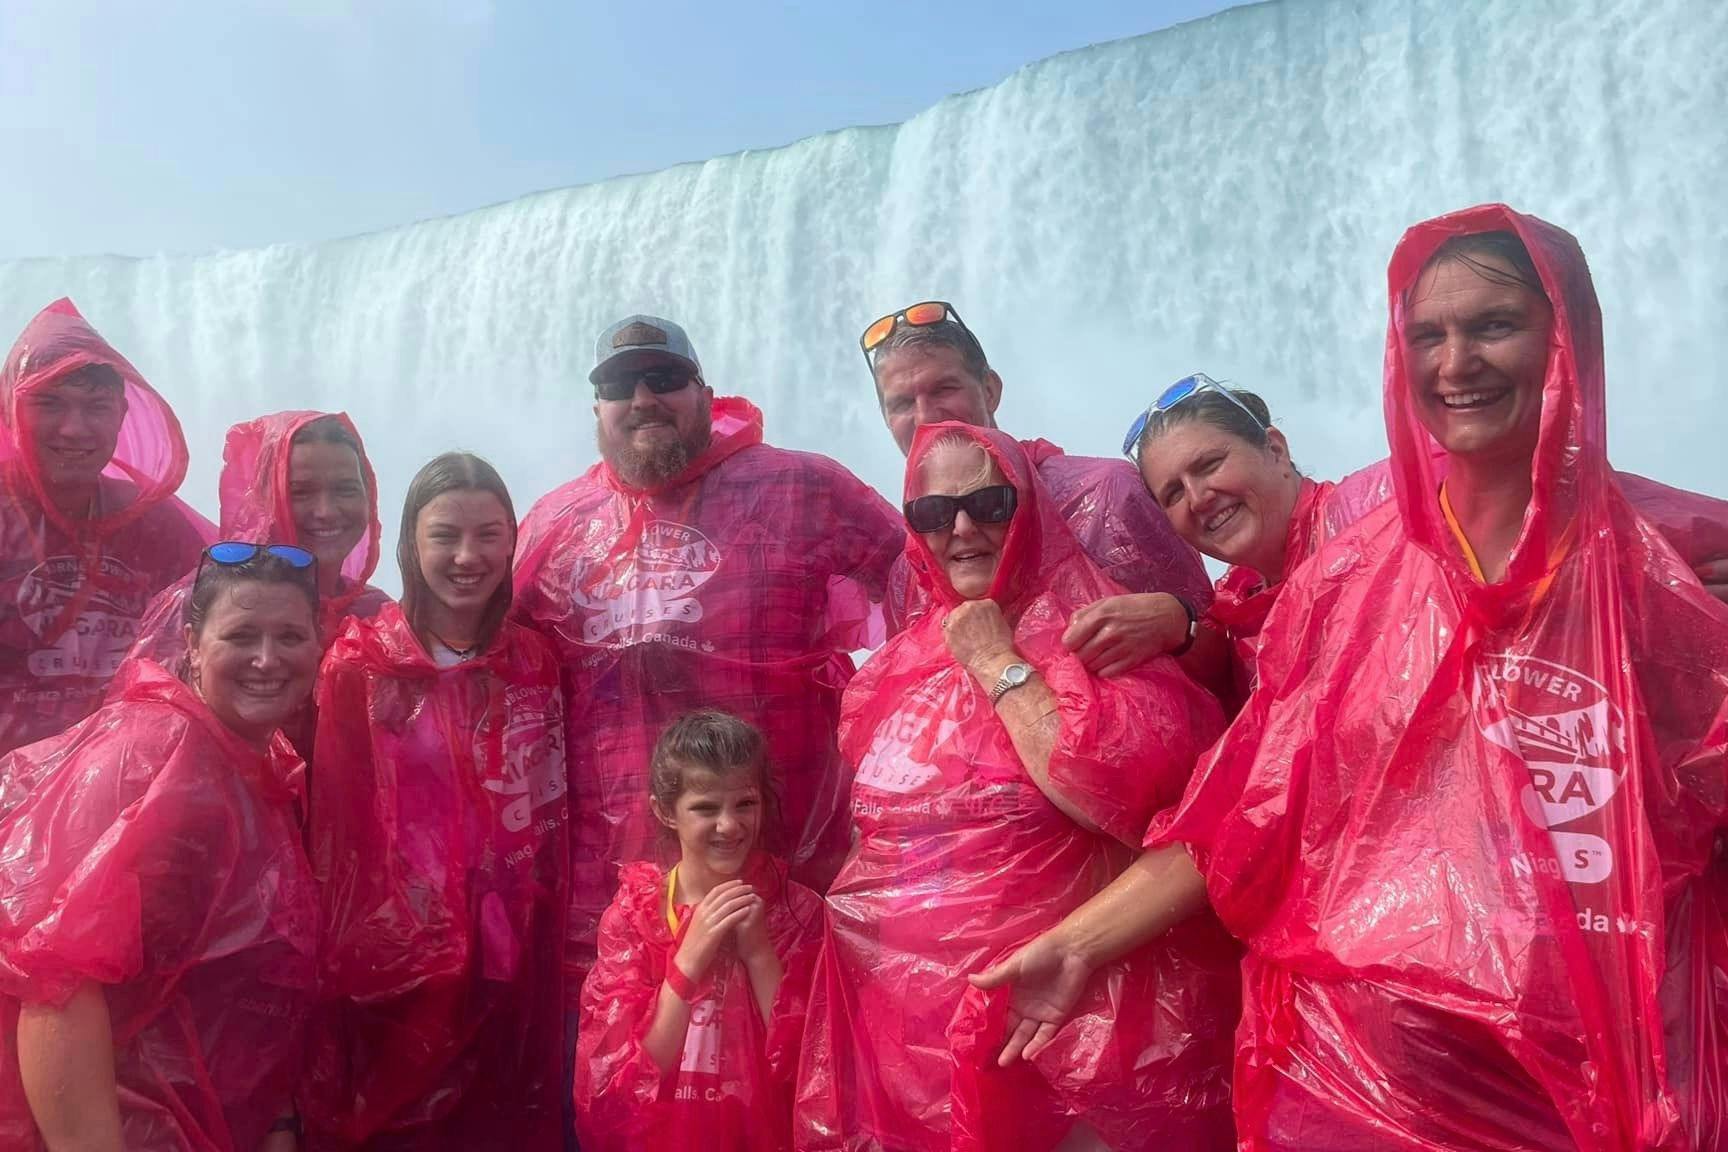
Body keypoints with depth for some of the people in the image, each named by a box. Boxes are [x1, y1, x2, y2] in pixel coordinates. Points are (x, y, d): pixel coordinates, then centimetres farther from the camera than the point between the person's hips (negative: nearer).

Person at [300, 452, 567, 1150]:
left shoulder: (535, 664, 3)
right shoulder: (360, 662, -6)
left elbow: (549, 825, 8)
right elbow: (330, 823, -4)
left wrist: (541, 948, 4)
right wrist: (344, 954, -4)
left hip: (506, 963, 3)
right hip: (386, 959, -2)